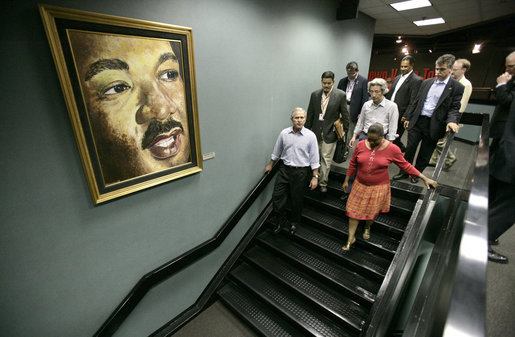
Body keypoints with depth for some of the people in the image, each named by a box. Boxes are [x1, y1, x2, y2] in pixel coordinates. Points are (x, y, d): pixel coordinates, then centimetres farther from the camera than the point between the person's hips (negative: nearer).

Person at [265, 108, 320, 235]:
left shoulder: (310, 136, -9)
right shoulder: (284, 133, -2)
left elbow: (314, 159, -5)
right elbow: (276, 152, 13)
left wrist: (315, 177, -7)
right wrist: (270, 165, 21)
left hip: (301, 172, -2)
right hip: (284, 169, 3)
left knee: (297, 199, 11)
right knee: (277, 195, 4)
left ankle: (294, 222, 37)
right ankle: (280, 219, 30)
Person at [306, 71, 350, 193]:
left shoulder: (340, 95, -5)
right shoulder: (315, 94, 3)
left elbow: (345, 114, 1)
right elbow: (310, 114, 7)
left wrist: (344, 130, 4)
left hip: (330, 132, -3)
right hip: (316, 132, 3)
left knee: (326, 159, 2)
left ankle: (323, 183, 16)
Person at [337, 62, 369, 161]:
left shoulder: (363, 81, -2)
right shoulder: (342, 81, 10)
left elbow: (365, 98, -4)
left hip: (353, 110, -3)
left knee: (349, 133, 3)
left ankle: (345, 152, 15)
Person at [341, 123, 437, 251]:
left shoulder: (392, 149, -13)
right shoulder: (361, 145, -8)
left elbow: (405, 165, -2)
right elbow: (353, 164, 3)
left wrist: (425, 178, -2)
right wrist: (346, 180, 8)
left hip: (378, 187, -1)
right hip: (360, 185, 2)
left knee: (371, 212, 11)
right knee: (353, 210, 5)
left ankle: (367, 228, 46)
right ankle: (351, 238, 21)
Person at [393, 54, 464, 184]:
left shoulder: (457, 87, -2)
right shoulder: (427, 82, 10)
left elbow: (454, 108, -6)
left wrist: (451, 121, -25)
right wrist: (408, 117, 11)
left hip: (433, 125, -3)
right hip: (417, 121, 3)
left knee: (425, 154, 9)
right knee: (410, 149, 5)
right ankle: (404, 172, 19)